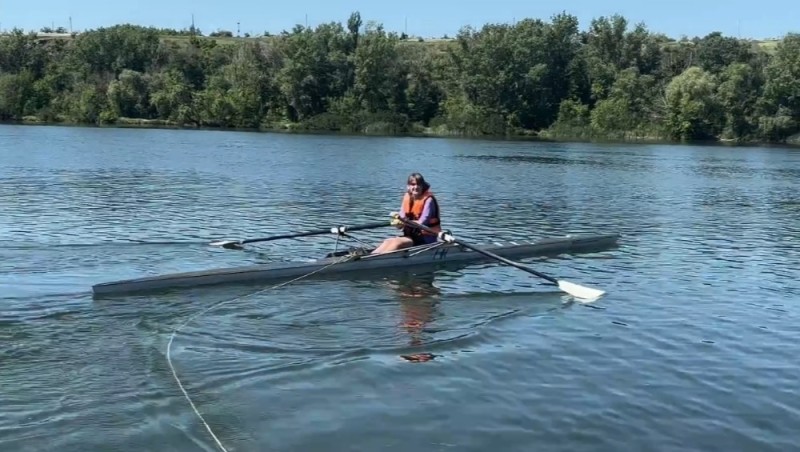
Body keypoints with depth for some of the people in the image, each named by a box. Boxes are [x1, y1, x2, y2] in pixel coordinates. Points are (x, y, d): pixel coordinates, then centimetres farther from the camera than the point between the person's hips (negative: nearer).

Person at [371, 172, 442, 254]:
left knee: (397, 242, -28)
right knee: (388, 241, -19)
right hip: (411, 235, 6)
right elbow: (402, 217, 4)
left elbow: (422, 223, -21)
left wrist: (404, 223, -33)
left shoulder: (428, 200, -11)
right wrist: (398, 218, -20)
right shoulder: (407, 198, 8)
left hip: (426, 238, -6)